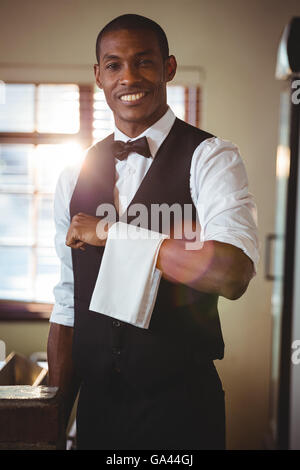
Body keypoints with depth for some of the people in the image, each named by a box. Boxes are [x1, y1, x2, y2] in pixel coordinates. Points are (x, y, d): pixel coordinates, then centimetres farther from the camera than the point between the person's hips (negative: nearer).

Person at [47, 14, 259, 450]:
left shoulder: (210, 158, -8)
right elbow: (66, 303, 7)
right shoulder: (75, 177, 6)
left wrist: (111, 233, -19)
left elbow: (232, 273, -25)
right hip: (95, 401, 4)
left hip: (181, 401, -4)